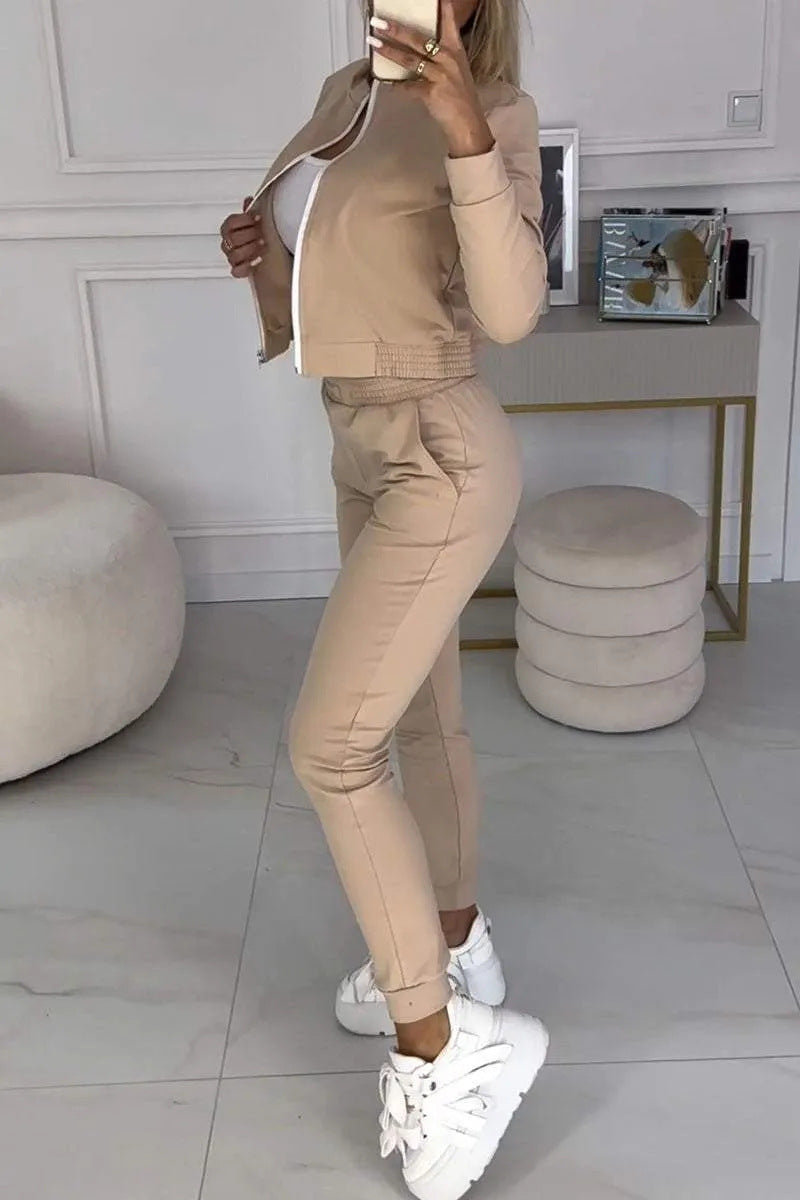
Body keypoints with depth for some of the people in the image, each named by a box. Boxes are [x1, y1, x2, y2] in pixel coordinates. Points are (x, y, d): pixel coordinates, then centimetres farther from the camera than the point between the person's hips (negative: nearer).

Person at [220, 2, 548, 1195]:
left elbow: (510, 312, -28)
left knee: (328, 748, -11)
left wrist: (467, 134, -39)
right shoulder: (346, 96, 11)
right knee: (421, 714, 19)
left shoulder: (500, 116, -13)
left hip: (444, 465, -9)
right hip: (368, 453, 9)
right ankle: (458, 947, 39)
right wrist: (260, 250, -3)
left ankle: (439, 1050, 1)